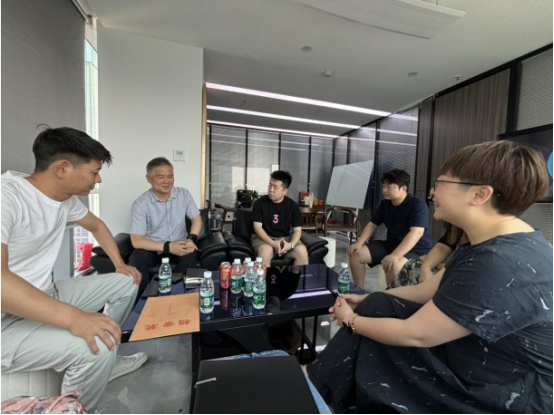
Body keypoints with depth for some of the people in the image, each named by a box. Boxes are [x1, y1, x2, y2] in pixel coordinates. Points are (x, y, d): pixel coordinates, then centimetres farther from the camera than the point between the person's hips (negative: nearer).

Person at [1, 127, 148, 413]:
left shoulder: (67, 198, 0)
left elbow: (96, 226, 18)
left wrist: (120, 264, 9)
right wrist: (73, 318, -40)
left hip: (45, 295, 9)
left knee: (127, 282, 10)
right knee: (96, 346, -28)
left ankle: (104, 363, 22)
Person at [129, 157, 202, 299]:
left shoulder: (183, 194, -4)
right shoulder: (141, 203, -13)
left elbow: (196, 219, 1)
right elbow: (136, 241, -16)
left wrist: (191, 239, -19)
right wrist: (167, 247, -27)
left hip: (178, 246, 1)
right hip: (152, 248, -1)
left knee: (190, 253, -31)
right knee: (138, 258, -32)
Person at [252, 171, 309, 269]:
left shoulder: (292, 206, -1)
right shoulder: (260, 203, -6)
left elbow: (297, 230, -2)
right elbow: (258, 227, -10)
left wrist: (291, 244, -23)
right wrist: (273, 243, -25)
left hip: (286, 238, 2)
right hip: (264, 238, -2)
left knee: (302, 251, -25)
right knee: (265, 251, -36)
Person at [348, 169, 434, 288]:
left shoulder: (417, 204, -19)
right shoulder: (385, 204, 3)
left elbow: (416, 232, -30)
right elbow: (372, 225, 7)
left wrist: (395, 255, -40)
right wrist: (359, 243, -9)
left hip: (417, 250, -7)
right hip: (391, 244, 7)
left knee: (394, 266, -39)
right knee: (355, 253, -6)